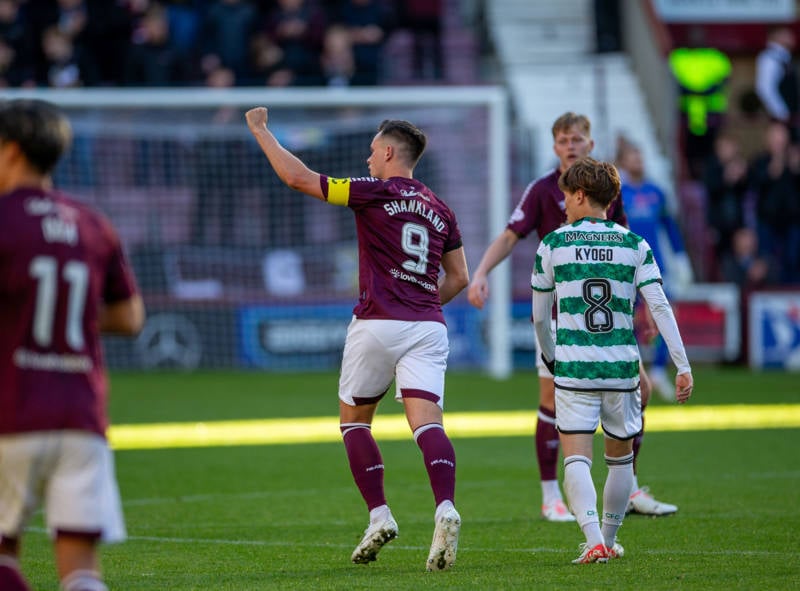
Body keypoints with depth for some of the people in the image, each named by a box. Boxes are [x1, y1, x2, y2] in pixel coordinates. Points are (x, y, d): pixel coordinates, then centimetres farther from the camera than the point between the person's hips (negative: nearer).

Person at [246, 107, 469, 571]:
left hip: (378, 324, -4)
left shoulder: (374, 193, -2)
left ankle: (380, 516, 5)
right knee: (427, 423, -8)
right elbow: (459, 277, 21)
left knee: (354, 420, 14)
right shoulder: (439, 209, 16)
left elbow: (298, 177, -5)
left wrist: (261, 131, 5)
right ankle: (445, 508, -32)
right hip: (428, 327, 4)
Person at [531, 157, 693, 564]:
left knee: (576, 459, -5)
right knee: (620, 457, 20)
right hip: (622, 365, 2)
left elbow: (540, 318, 9)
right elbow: (660, 307, -4)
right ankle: (609, 539, 29)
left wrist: (550, 357, 28)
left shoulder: (553, 244, 2)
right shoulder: (634, 245, 5)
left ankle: (594, 540, -24)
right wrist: (683, 366, -3)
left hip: (573, 366, -2)